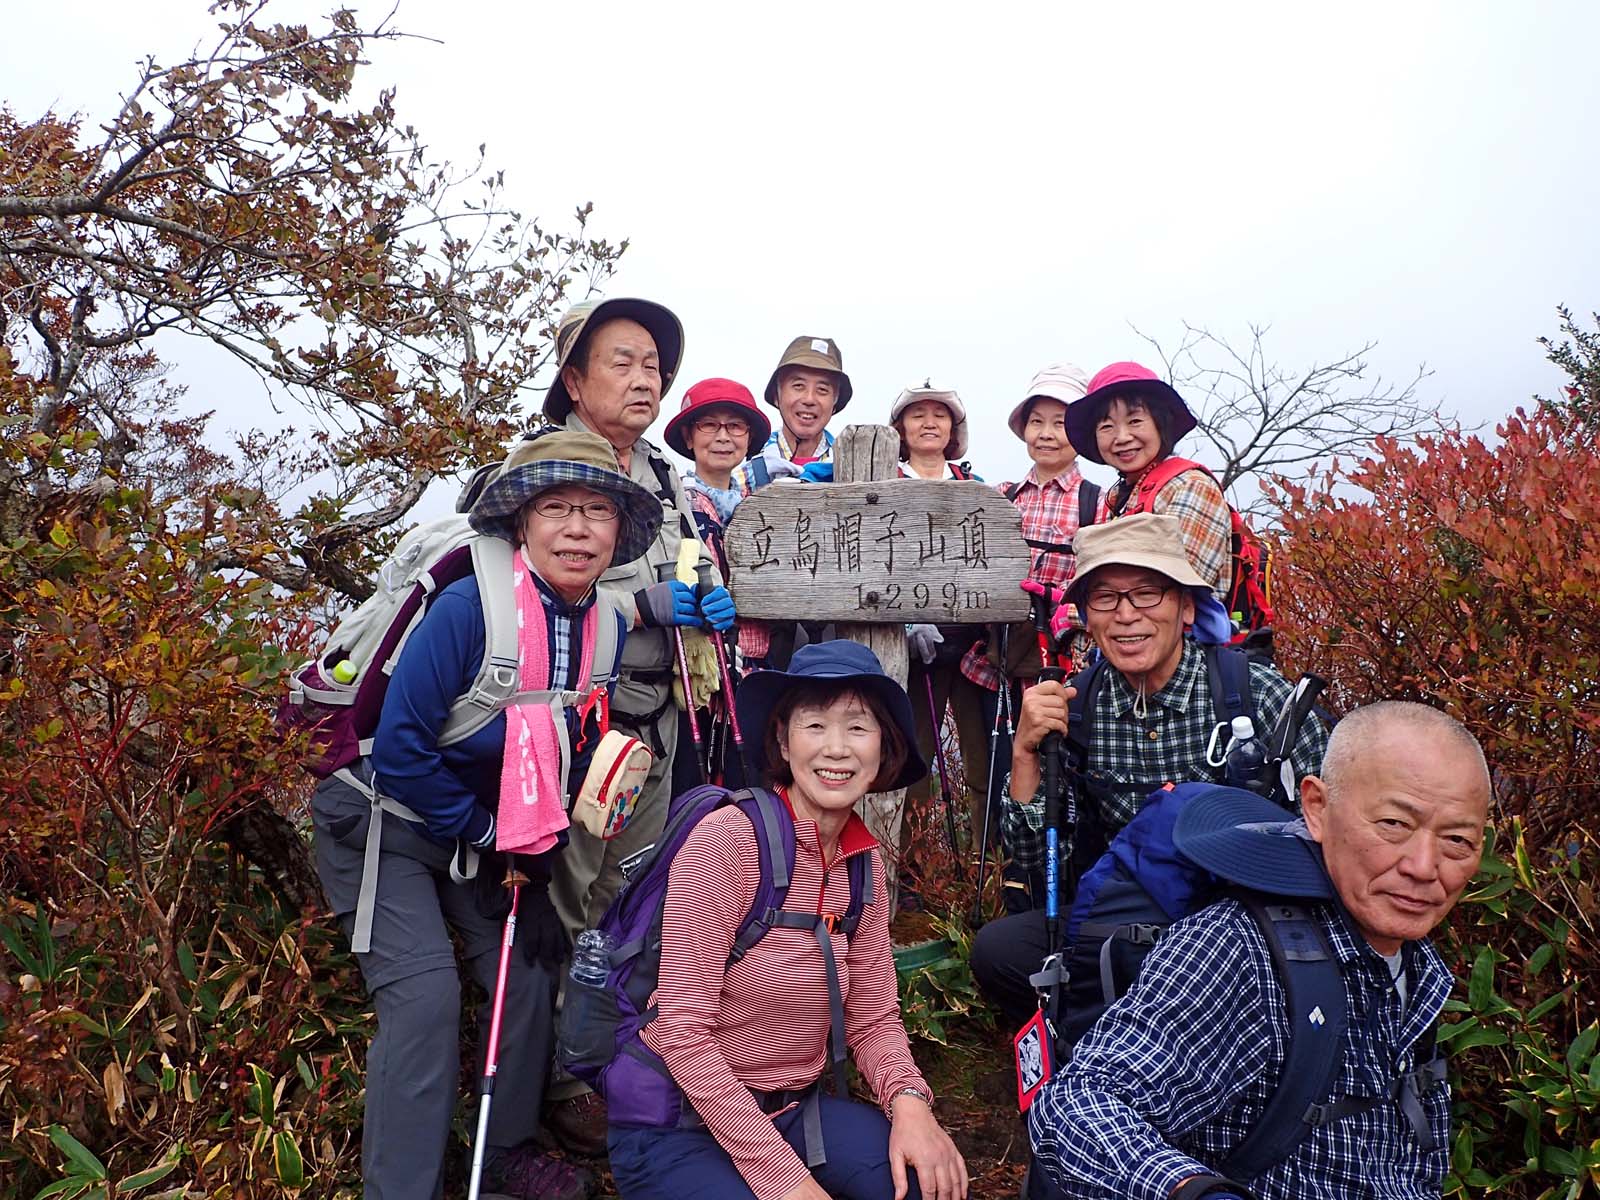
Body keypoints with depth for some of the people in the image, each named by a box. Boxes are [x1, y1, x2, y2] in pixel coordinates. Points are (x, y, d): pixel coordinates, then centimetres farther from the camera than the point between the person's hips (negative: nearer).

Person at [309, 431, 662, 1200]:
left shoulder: (609, 629, -9)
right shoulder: (469, 606, -27)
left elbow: (573, 767, 3)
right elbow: (399, 747, -25)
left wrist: (538, 867, -1)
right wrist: (481, 832, -15)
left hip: (484, 834, 6)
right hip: (387, 822, -6)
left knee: (530, 976, 7)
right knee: (426, 994, -17)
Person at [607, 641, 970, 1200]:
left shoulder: (865, 862, 0)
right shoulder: (725, 839, -22)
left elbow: (874, 1019, 4)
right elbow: (683, 1031, -22)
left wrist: (908, 1100, -17)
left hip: (793, 1107, 6)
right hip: (677, 1123, -5)